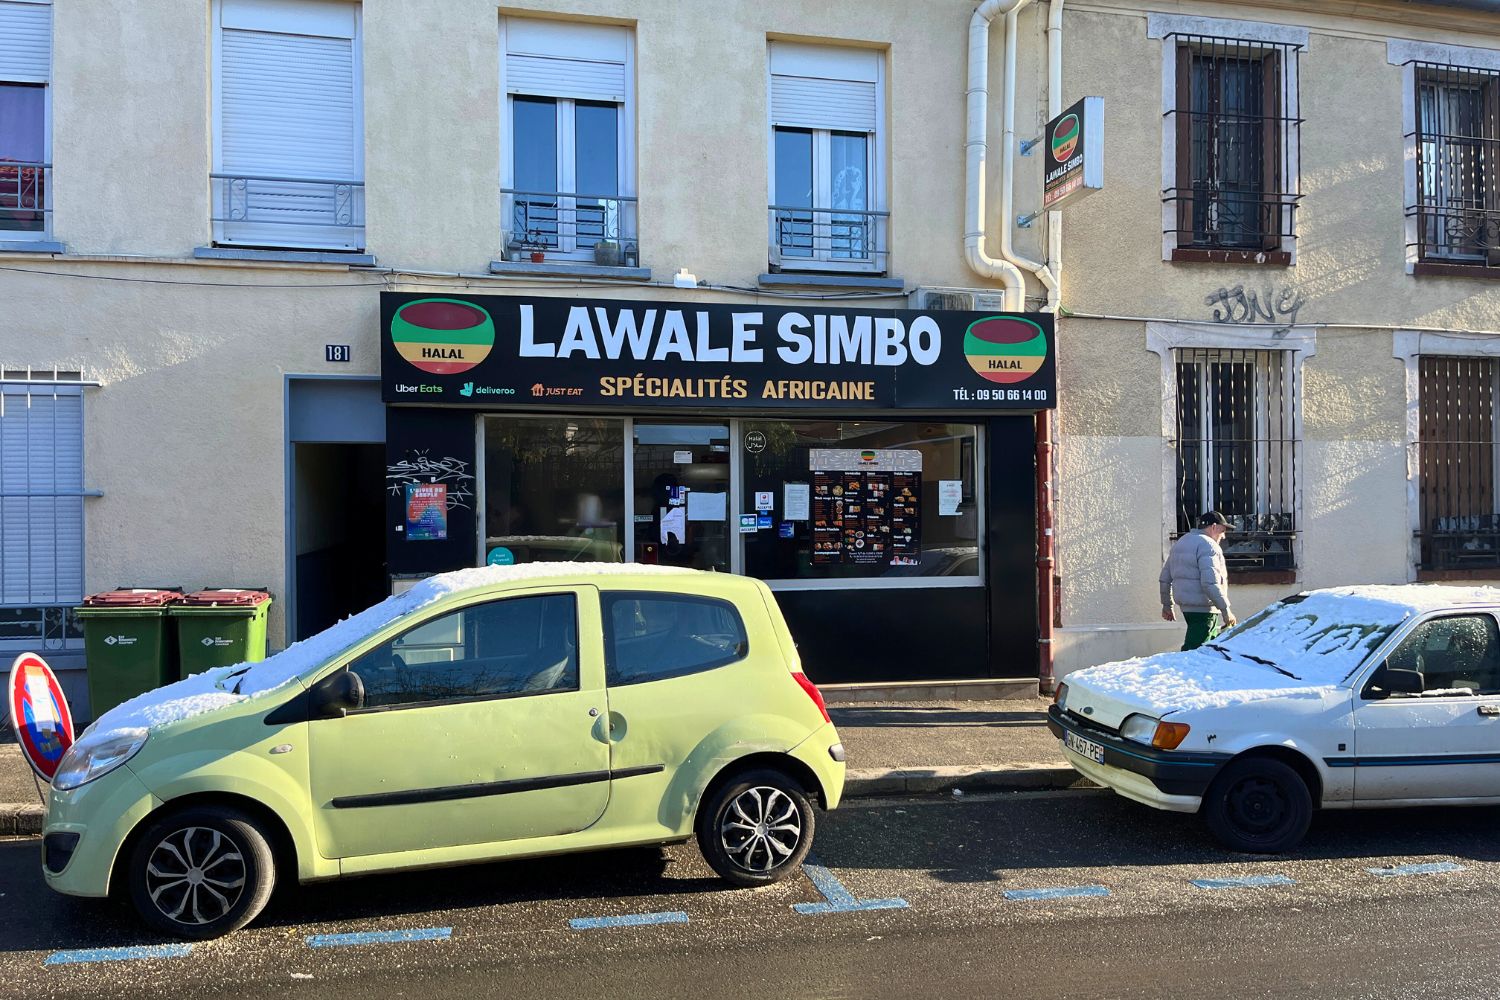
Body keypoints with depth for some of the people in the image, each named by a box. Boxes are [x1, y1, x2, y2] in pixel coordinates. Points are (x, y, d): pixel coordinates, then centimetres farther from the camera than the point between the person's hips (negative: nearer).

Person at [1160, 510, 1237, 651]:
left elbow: (1165, 577, 20)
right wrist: (1226, 610, -19)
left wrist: (1167, 605, 26)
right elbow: (1210, 583, -23)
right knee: (1193, 651, -12)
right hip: (1203, 608, -10)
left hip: (1186, 605, 10)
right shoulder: (1207, 545, -13)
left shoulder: (1181, 542, 17)